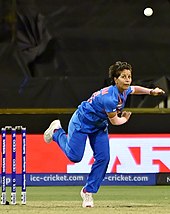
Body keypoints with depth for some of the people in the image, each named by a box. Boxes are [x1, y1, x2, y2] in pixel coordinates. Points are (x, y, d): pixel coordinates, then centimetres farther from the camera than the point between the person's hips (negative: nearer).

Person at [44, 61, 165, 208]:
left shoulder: (124, 91, -10)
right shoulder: (110, 97, -36)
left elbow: (134, 89, 18)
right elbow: (114, 121, -22)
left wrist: (151, 91, 3)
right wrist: (125, 118, -2)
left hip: (99, 126, 7)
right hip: (82, 122, -7)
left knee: (103, 158, -5)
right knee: (74, 156, -4)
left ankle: (89, 191, 8)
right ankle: (57, 132, 25)